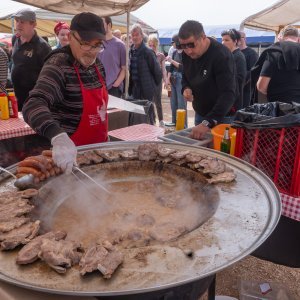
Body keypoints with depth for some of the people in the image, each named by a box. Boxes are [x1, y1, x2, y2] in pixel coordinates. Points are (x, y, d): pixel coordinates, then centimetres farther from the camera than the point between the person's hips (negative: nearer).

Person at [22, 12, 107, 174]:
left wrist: (103, 137, 16)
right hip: (72, 153, -7)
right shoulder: (58, 66, -20)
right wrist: (59, 137, -51)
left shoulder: (97, 64, 3)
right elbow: (33, 105, -35)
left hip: (97, 148, 7)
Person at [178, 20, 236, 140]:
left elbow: (228, 94, -34)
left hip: (223, 116, -6)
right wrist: (186, 88, -12)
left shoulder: (221, 55, -26)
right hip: (200, 113, 6)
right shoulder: (186, 54, -4)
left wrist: (208, 123, -45)